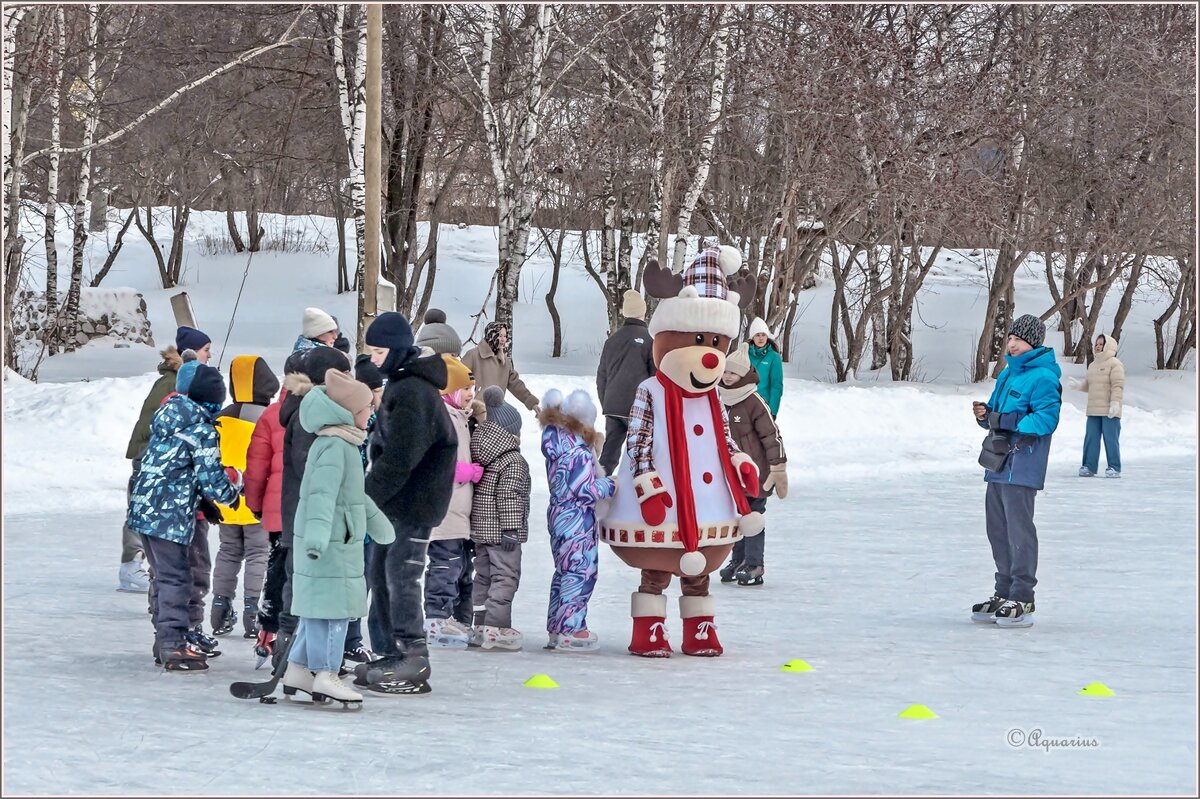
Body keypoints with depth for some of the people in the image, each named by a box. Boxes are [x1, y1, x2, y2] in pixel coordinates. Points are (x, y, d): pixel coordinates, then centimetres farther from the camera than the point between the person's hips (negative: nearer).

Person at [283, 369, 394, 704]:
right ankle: (326, 674, -7)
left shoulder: (341, 445, 18)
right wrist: (317, 536, -39)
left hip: (339, 543, 10)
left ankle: (297, 669, 19)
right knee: (334, 605, -8)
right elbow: (323, 494, -28)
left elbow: (354, 493, 33)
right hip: (330, 545, -10)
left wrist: (377, 523, 45)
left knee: (318, 607, 14)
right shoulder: (334, 447, -16)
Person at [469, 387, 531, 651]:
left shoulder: (480, 455, 10)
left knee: (484, 575, 14)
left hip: (480, 530, 8)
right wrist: (511, 529, -19)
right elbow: (509, 498, -20)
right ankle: (497, 628, -9)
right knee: (505, 577, -5)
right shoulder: (513, 461, -14)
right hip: (501, 530, -8)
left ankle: (481, 626, 17)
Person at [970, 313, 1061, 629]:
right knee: (998, 529, 13)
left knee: (1019, 529, -8)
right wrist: (985, 414, 3)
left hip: (1022, 466, -10)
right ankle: (1003, 594, 22)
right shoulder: (1008, 374, 19)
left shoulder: (1042, 378, -10)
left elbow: (1047, 418, -20)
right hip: (999, 462, 10)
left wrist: (1010, 424, -26)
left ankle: (1022, 600, -5)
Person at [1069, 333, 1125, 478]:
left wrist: (1115, 403, -21)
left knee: (1111, 439, -4)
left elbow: (1118, 386, -13)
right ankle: (1089, 466, 11)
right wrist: (1079, 385, 3)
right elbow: (1088, 385, 23)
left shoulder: (1114, 364, -6)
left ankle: (1114, 468, 1)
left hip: (1110, 411, -7)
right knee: (1091, 438, 6)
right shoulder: (1093, 365, 19)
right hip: (1093, 411, 7)